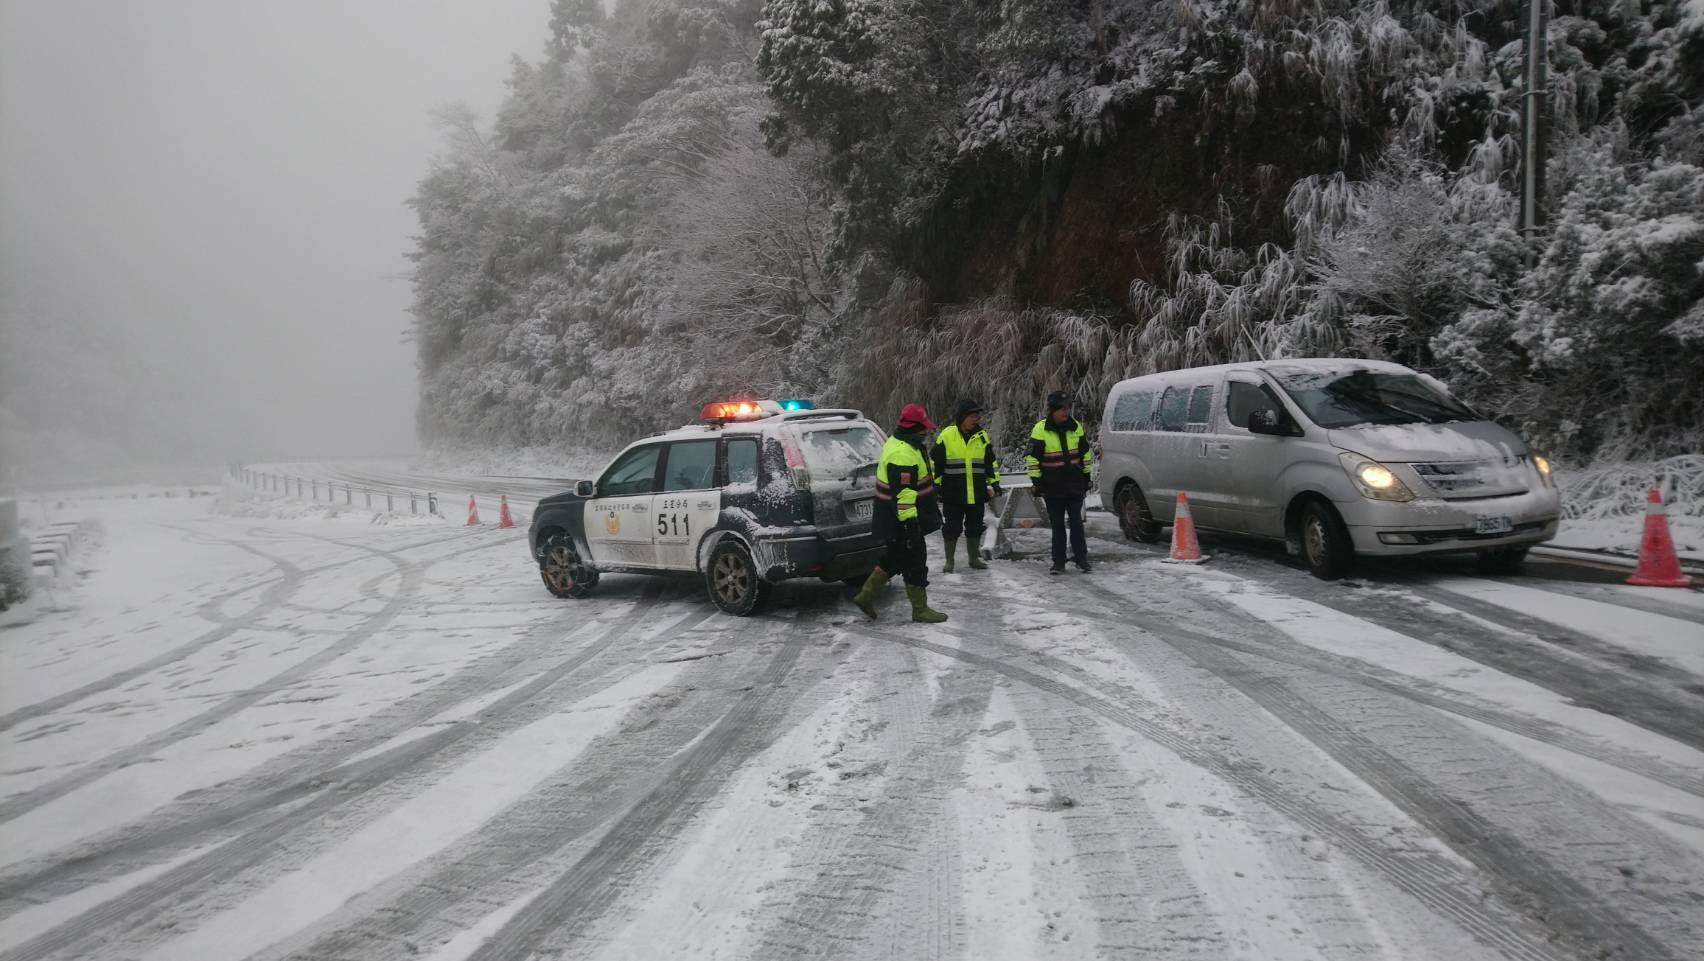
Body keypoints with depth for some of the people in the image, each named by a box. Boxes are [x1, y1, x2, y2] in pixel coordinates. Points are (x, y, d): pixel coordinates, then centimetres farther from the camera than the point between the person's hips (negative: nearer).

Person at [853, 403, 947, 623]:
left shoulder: (899, 444, 11)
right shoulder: (903, 454, -25)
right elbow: (903, 491, -28)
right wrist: (910, 521, -28)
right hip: (903, 521, -11)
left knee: (895, 557, 19)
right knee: (915, 562, 0)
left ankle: (866, 596, 22)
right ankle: (920, 610, 10)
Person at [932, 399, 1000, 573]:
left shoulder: (982, 436, 6)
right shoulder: (946, 436, -4)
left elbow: (990, 461, 15)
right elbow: (936, 463, 1)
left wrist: (994, 482, 11)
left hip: (977, 493, 3)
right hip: (953, 494, -3)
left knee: (975, 527, 11)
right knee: (952, 528, 3)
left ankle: (974, 558, 24)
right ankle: (949, 561, 13)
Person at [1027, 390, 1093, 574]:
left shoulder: (1075, 427, 4)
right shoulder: (1041, 429, -8)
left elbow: (1085, 453, 15)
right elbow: (1032, 457, -6)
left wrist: (1086, 476, 15)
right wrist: (1036, 481, -9)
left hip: (1075, 485, 2)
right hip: (1052, 488, -2)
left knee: (1077, 522, 3)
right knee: (1057, 525, 6)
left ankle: (1081, 559, 8)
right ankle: (1058, 561, 12)